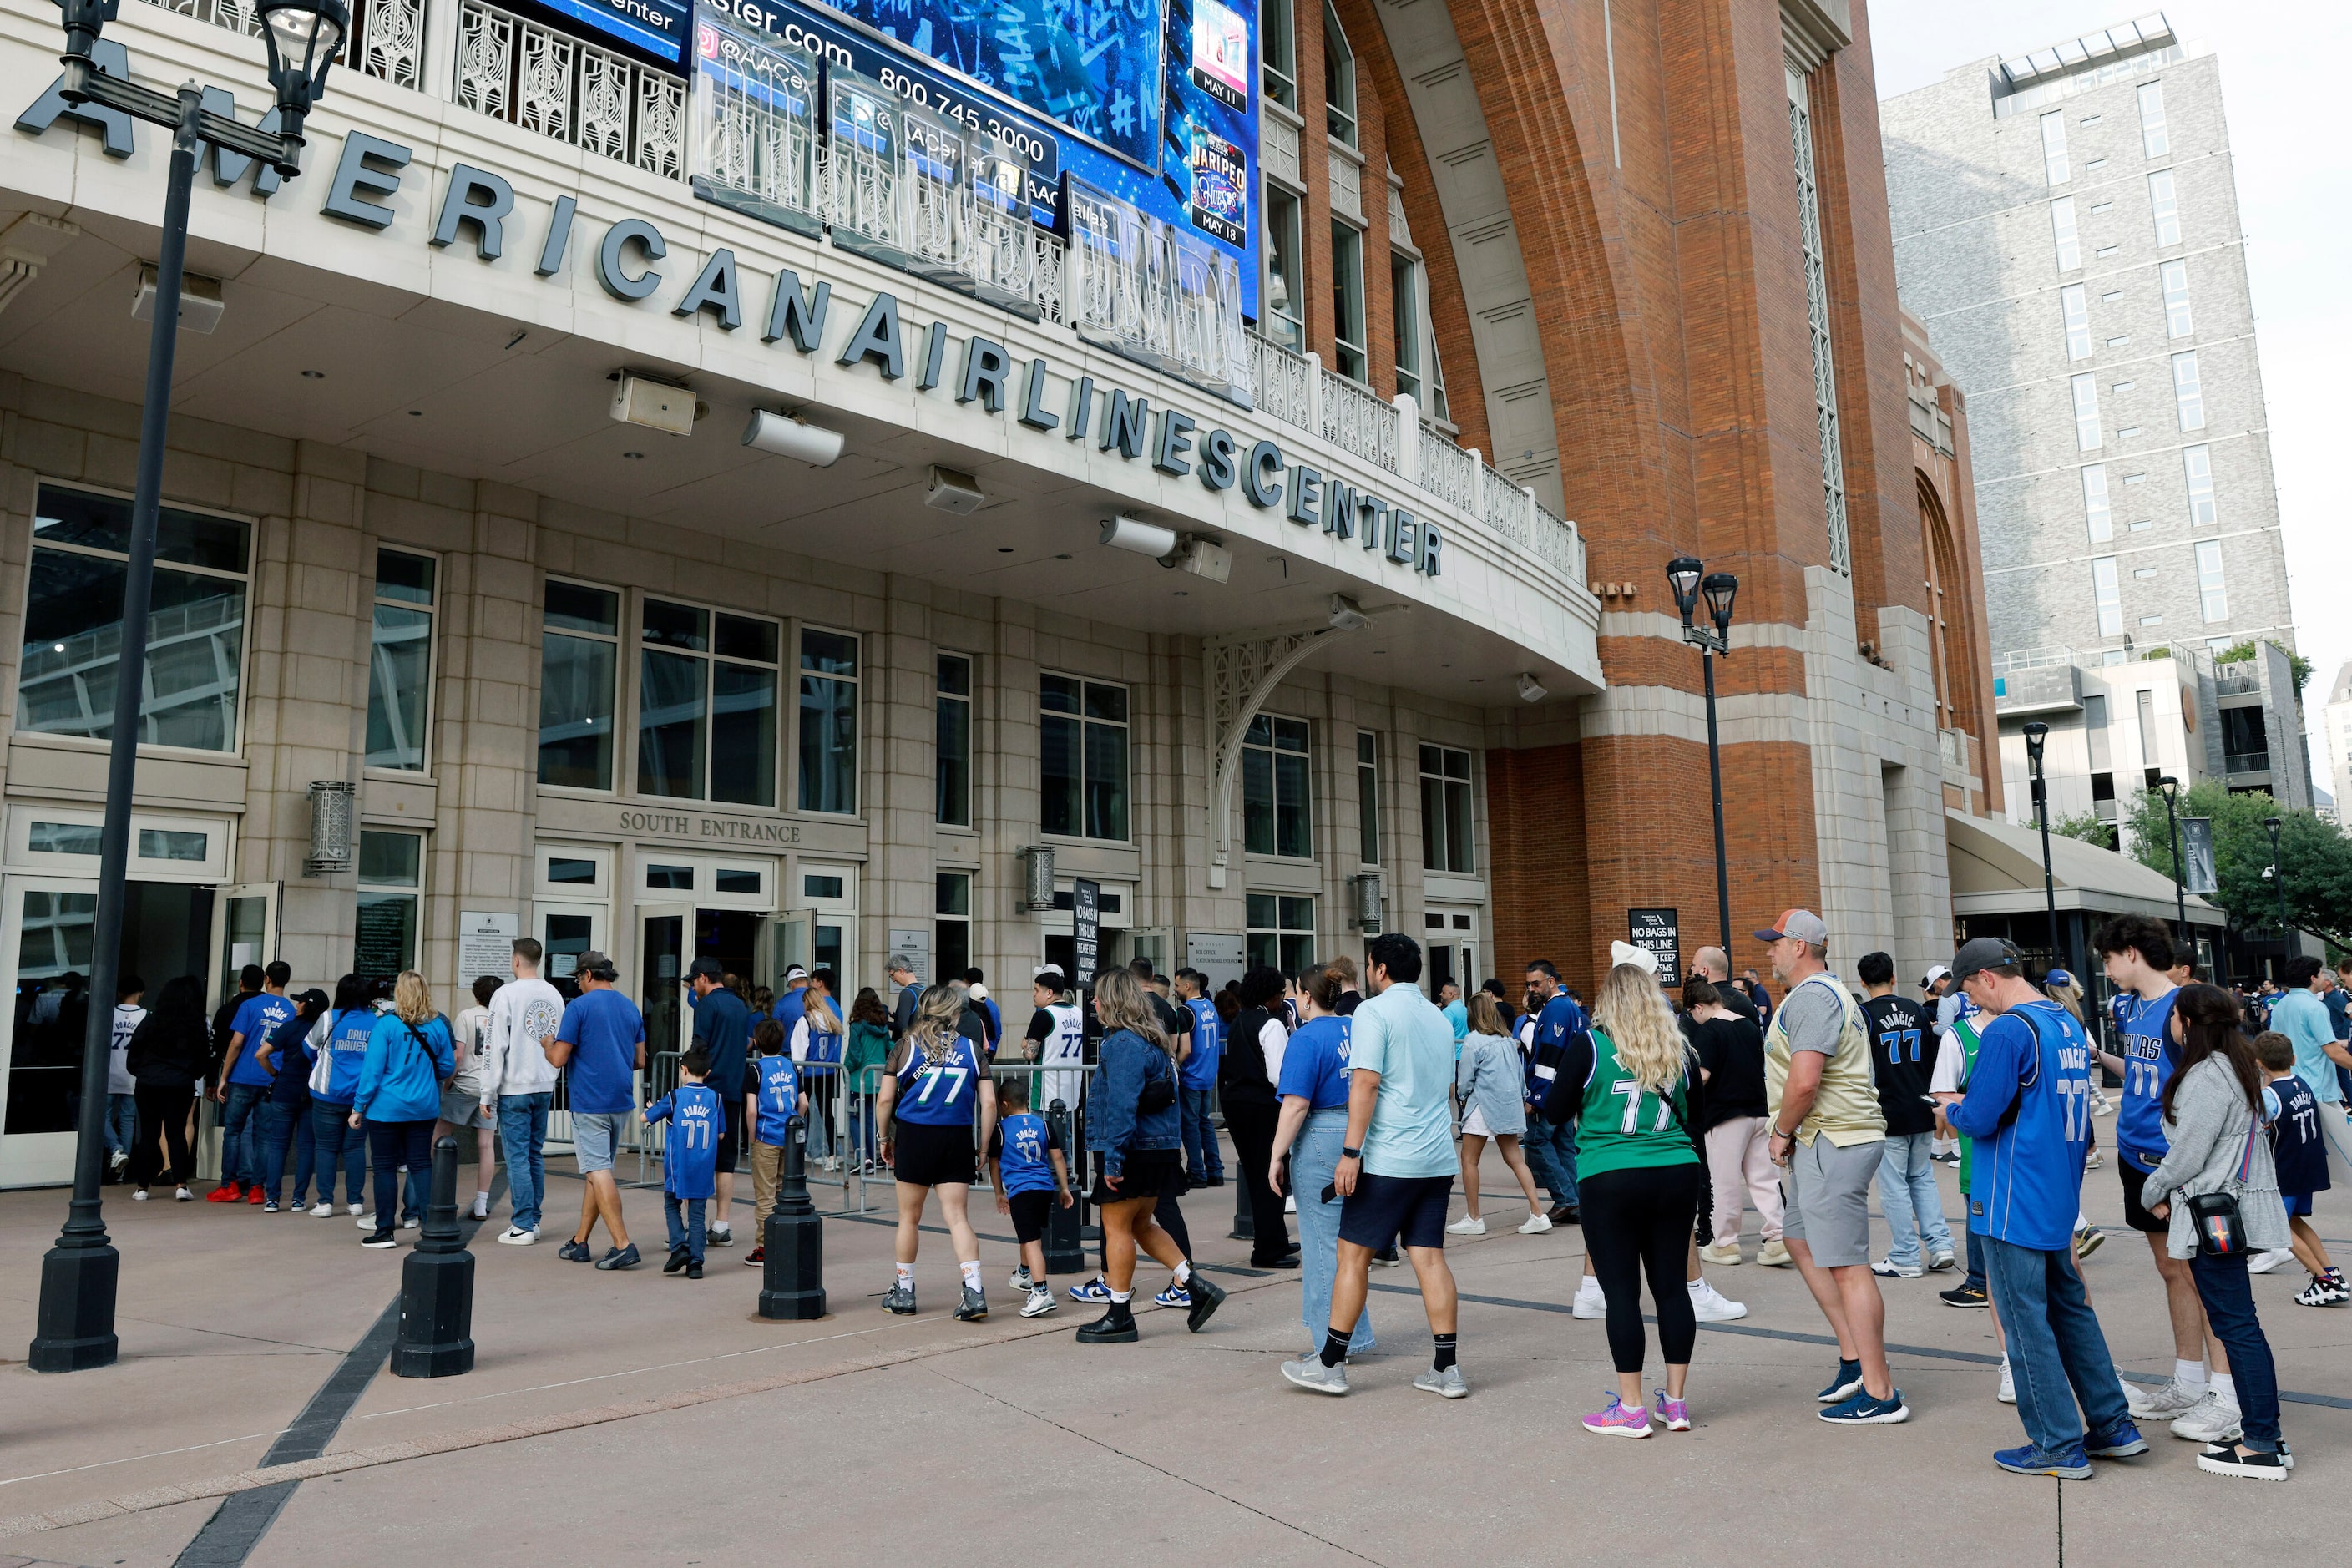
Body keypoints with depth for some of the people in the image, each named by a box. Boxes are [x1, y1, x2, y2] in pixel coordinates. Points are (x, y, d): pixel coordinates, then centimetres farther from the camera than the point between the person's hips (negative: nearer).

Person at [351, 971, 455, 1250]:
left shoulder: (386, 1024, -11)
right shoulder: (437, 1026, 0)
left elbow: (372, 1069, -12)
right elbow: (448, 1066, 9)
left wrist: (358, 1106, -4)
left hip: (386, 1109, -3)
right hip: (424, 1108, 3)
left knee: (385, 1167, 5)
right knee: (421, 1164, 9)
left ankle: (384, 1231, 9)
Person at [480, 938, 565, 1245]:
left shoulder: (506, 994, -10)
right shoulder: (554, 995, 8)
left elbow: (496, 1047, -11)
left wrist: (488, 1094, -6)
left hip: (514, 1088, -6)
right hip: (544, 1087, 6)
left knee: (517, 1156, -2)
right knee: (535, 1154, 13)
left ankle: (522, 1226, 0)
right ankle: (533, 1220, 17)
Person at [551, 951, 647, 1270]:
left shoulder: (579, 1007, -9)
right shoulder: (631, 1008, 10)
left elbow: (558, 1058, -11)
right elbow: (639, 1061, 14)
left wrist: (547, 1044, 11)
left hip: (590, 1102, -7)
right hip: (622, 1101, 7)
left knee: (598, 1172, -6)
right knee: (598, 1170, 15)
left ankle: (623, 1245, -12)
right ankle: (579, 1243, 23)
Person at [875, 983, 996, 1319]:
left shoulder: (907, 1046, -1)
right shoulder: (971, 1049, 2)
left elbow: (884, 1100, -3)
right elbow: (989, 1104, -2)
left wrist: (885, 1138, 11)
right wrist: (983, 1148, 7)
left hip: (913, 1137, -1)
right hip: (957, 1140, 1)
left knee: (909, 1217, 13)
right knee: (957, 1217, 3)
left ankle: (903, 1292, 24)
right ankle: (974, 1292, -8)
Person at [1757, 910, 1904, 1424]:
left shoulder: (1810, 997, -16)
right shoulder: (1830, 992, 19)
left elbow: (1804, 1081, -25)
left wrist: (1781, 1133, -10)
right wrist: (1790, 1135, 18)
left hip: (1832, 1142, -12)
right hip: (1824, 1140, 12)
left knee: (1846, 1266, -7)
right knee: (1801, 1241, 20)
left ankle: (1879, 1393, -1)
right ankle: (1854, 1357, 24)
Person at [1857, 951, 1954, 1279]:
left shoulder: (1864, 1015, -11)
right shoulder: (1916, 1010, 7)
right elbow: (1932, 1060, 14)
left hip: (1887, 1113, -6)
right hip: (1922, 1111, 6)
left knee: (1894, 1186, 1)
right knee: (1923, 1178, 18)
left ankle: (1905, 1258, 5)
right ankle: (1940, 1245, 10)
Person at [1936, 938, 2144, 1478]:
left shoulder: (2006, 1031, -19)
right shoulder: (2070, 1023, 10)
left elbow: (1980, 1119, -20)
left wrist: (1951, 1109, 2)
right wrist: (1971, 1104, 17)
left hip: (2013, 1206, -9)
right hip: (2061, 1200, 9)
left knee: (2026, 1322, 1)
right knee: (2071, 1308, 20)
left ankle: (2060, 1446, 8)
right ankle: (2114, 1427, 26)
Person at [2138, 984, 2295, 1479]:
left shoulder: (2206, 1077, -18)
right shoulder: (2236, 1067, 14)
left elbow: (2187, 1154, -17)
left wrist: (2154, 1192, 0)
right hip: (2237, 1206, 10)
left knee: (2236, 1323, -7)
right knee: (2237, 1318, 16)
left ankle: (2263, 1447, -3)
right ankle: (2257, 1425, 24)